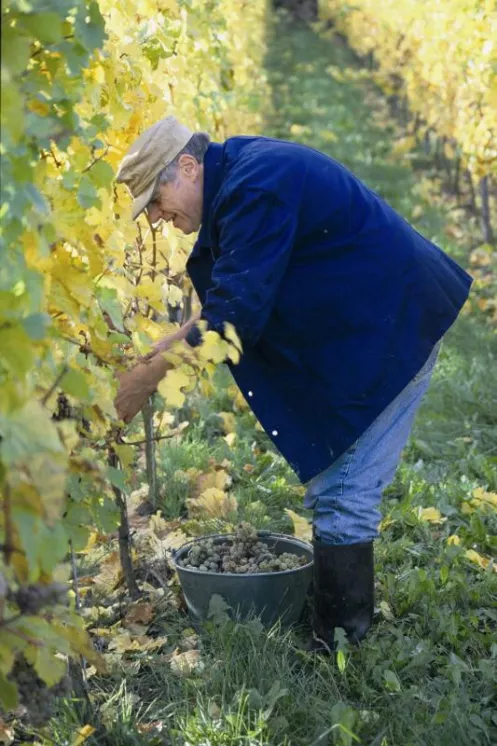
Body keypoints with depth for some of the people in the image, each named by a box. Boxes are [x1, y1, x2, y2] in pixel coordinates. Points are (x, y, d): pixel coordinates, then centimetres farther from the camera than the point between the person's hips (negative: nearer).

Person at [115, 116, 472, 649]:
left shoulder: (255, 190, -23)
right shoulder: (239, 175, 10)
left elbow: (233, 319, -26)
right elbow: (231, 301, 18)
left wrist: (148, 376, -18)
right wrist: (159, 351, 11)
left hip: (390, 333, -11)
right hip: (362, 334, 11)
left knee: (341, 493, -9)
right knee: (330, 484, 15)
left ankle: (337, 646, -1)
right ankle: (343, 621, 25)